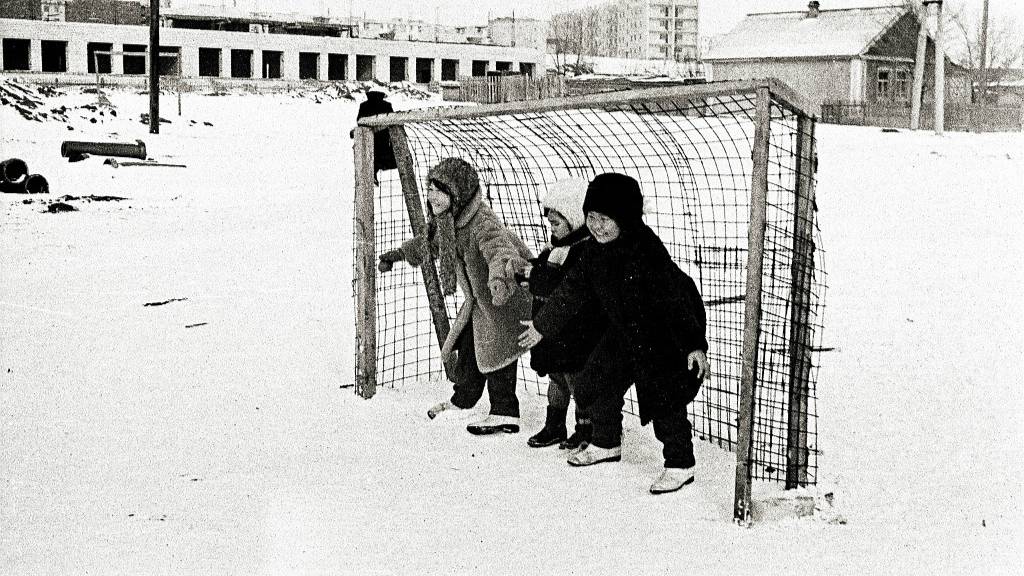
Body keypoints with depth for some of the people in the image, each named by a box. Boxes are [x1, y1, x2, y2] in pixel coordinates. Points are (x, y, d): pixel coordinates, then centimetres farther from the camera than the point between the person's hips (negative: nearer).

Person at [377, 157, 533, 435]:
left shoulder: (482, 224, -33)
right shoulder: (446, 220, -3)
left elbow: (501, 251, -52)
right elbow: (431, 243, 20)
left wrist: (499, 279, -72)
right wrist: (398, 254, 26)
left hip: (506, 300, -9)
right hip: (479, 297, 9)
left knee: (496, 350, -6)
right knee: (467, 343, 17)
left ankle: (505, 413, 5)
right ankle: (464, 397, 36)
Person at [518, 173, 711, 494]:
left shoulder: (646, 251, -30)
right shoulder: (596, 252, -6)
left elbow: (675, 300, -32)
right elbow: (571, 291, 8)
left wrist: (694, 345, -36)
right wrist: (542, 326, 15)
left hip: (667, 335, -8)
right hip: (625, 332, 8)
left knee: (664, 396, -14)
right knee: (597, 382, 12)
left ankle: (680, 465, 1)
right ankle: (606, 443, 34)